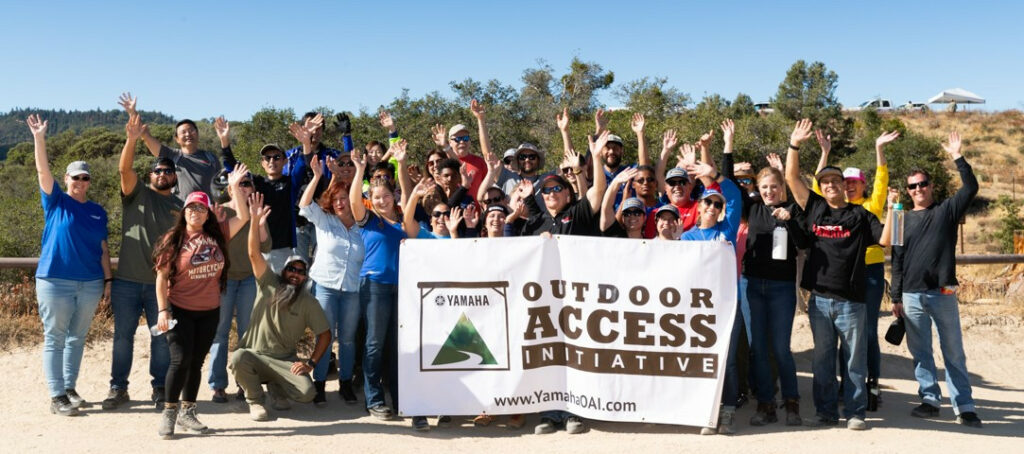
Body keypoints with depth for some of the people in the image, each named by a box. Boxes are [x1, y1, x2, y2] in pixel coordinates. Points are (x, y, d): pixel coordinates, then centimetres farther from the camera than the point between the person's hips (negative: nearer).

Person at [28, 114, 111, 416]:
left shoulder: (98, 211, 11)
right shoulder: (55, 202, 2)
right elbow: (43, 170, -12)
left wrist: (108, 279, 8)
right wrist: (39, 138, -23)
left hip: (90, 284, 4)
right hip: (55, 281, -4)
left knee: (77, 338, 11)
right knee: (54, 339, 0)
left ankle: (70, 389, 22)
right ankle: (56, 397, 4)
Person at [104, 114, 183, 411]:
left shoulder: (181, 207, 10)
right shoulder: (137, 194, 6)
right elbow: (124, 169, -12)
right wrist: (132, 140, -27)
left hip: (163, 283, 1)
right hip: (127, 280, -1)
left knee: (162, 338, 5)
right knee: (123, 335, 6)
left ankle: (160, 389, 16)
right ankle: (118, 388, 18)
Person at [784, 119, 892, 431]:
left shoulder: (859, 214, 4)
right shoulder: (815, 208, 9)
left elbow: (885, 239, -4)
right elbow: (792, 178, 5)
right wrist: (794, 145, -2)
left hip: (850, 300, -2)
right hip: (819, 298, 2)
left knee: (854, 360, 5)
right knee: (822, 360, 9)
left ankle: (855, 412, 15)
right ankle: (825, 411, 18)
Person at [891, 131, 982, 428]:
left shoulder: (946, 210, 7)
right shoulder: (904, 220, 11)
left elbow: (971, 187, -8)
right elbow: (897, 261, 11)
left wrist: (957, 157, -10)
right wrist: (896, 297, 7)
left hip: (943, 293, -2)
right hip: (911, 296, 2)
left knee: (953, 352, 1)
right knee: (920, 352, 7)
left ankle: (964, 407, 6)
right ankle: (930, 400, 16)